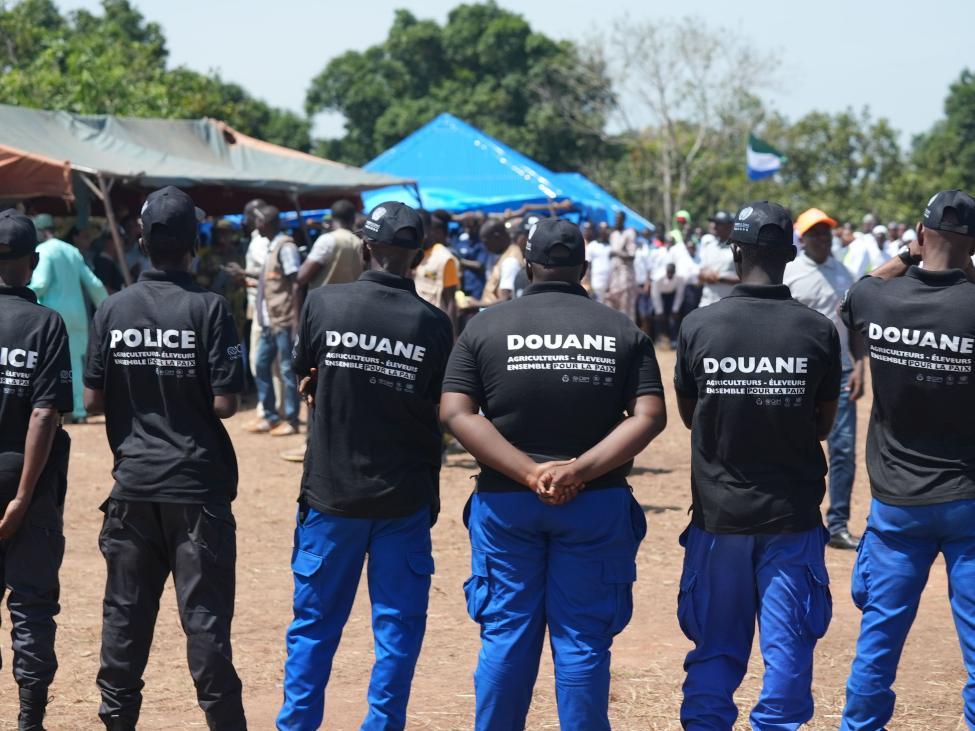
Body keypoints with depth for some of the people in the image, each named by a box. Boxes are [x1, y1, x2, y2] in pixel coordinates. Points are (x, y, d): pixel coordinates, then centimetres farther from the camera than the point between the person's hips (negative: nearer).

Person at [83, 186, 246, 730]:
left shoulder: (114, 310, 0)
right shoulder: (208, 308, -10)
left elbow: (93, 400, 1)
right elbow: (225, 403, -14)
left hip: (133, 482, 3)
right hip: (197, 483, -3)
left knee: (127, 608, 11)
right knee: (205, 610, 1)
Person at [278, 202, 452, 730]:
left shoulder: (323, 303, -8)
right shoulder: (433, 324, -8)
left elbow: (304, 379, 7)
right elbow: (442, 411, 0)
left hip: (331, 492, 1)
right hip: (405, 498, -1)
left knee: (314, 624, 12)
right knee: (398, 626, 9)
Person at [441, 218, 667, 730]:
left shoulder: (484, 327, 2)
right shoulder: (623, 332, 2)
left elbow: (455, 413, -8)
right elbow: (650, 417, -8)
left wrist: (530, 472, -14)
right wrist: (581, 470, -15)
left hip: (505, 502, 0)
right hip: (597, 505, 0)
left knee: (505, 638, 9)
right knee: (583, 641, 5)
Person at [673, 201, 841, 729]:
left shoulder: (698, 326, -8)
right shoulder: (818, 332, -7)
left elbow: (689, 415, 6)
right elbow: (824, 425, 4)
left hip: (718, 512, 1)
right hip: (792, 513, -1)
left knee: (715, 646, 11)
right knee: (787, 645, 8)